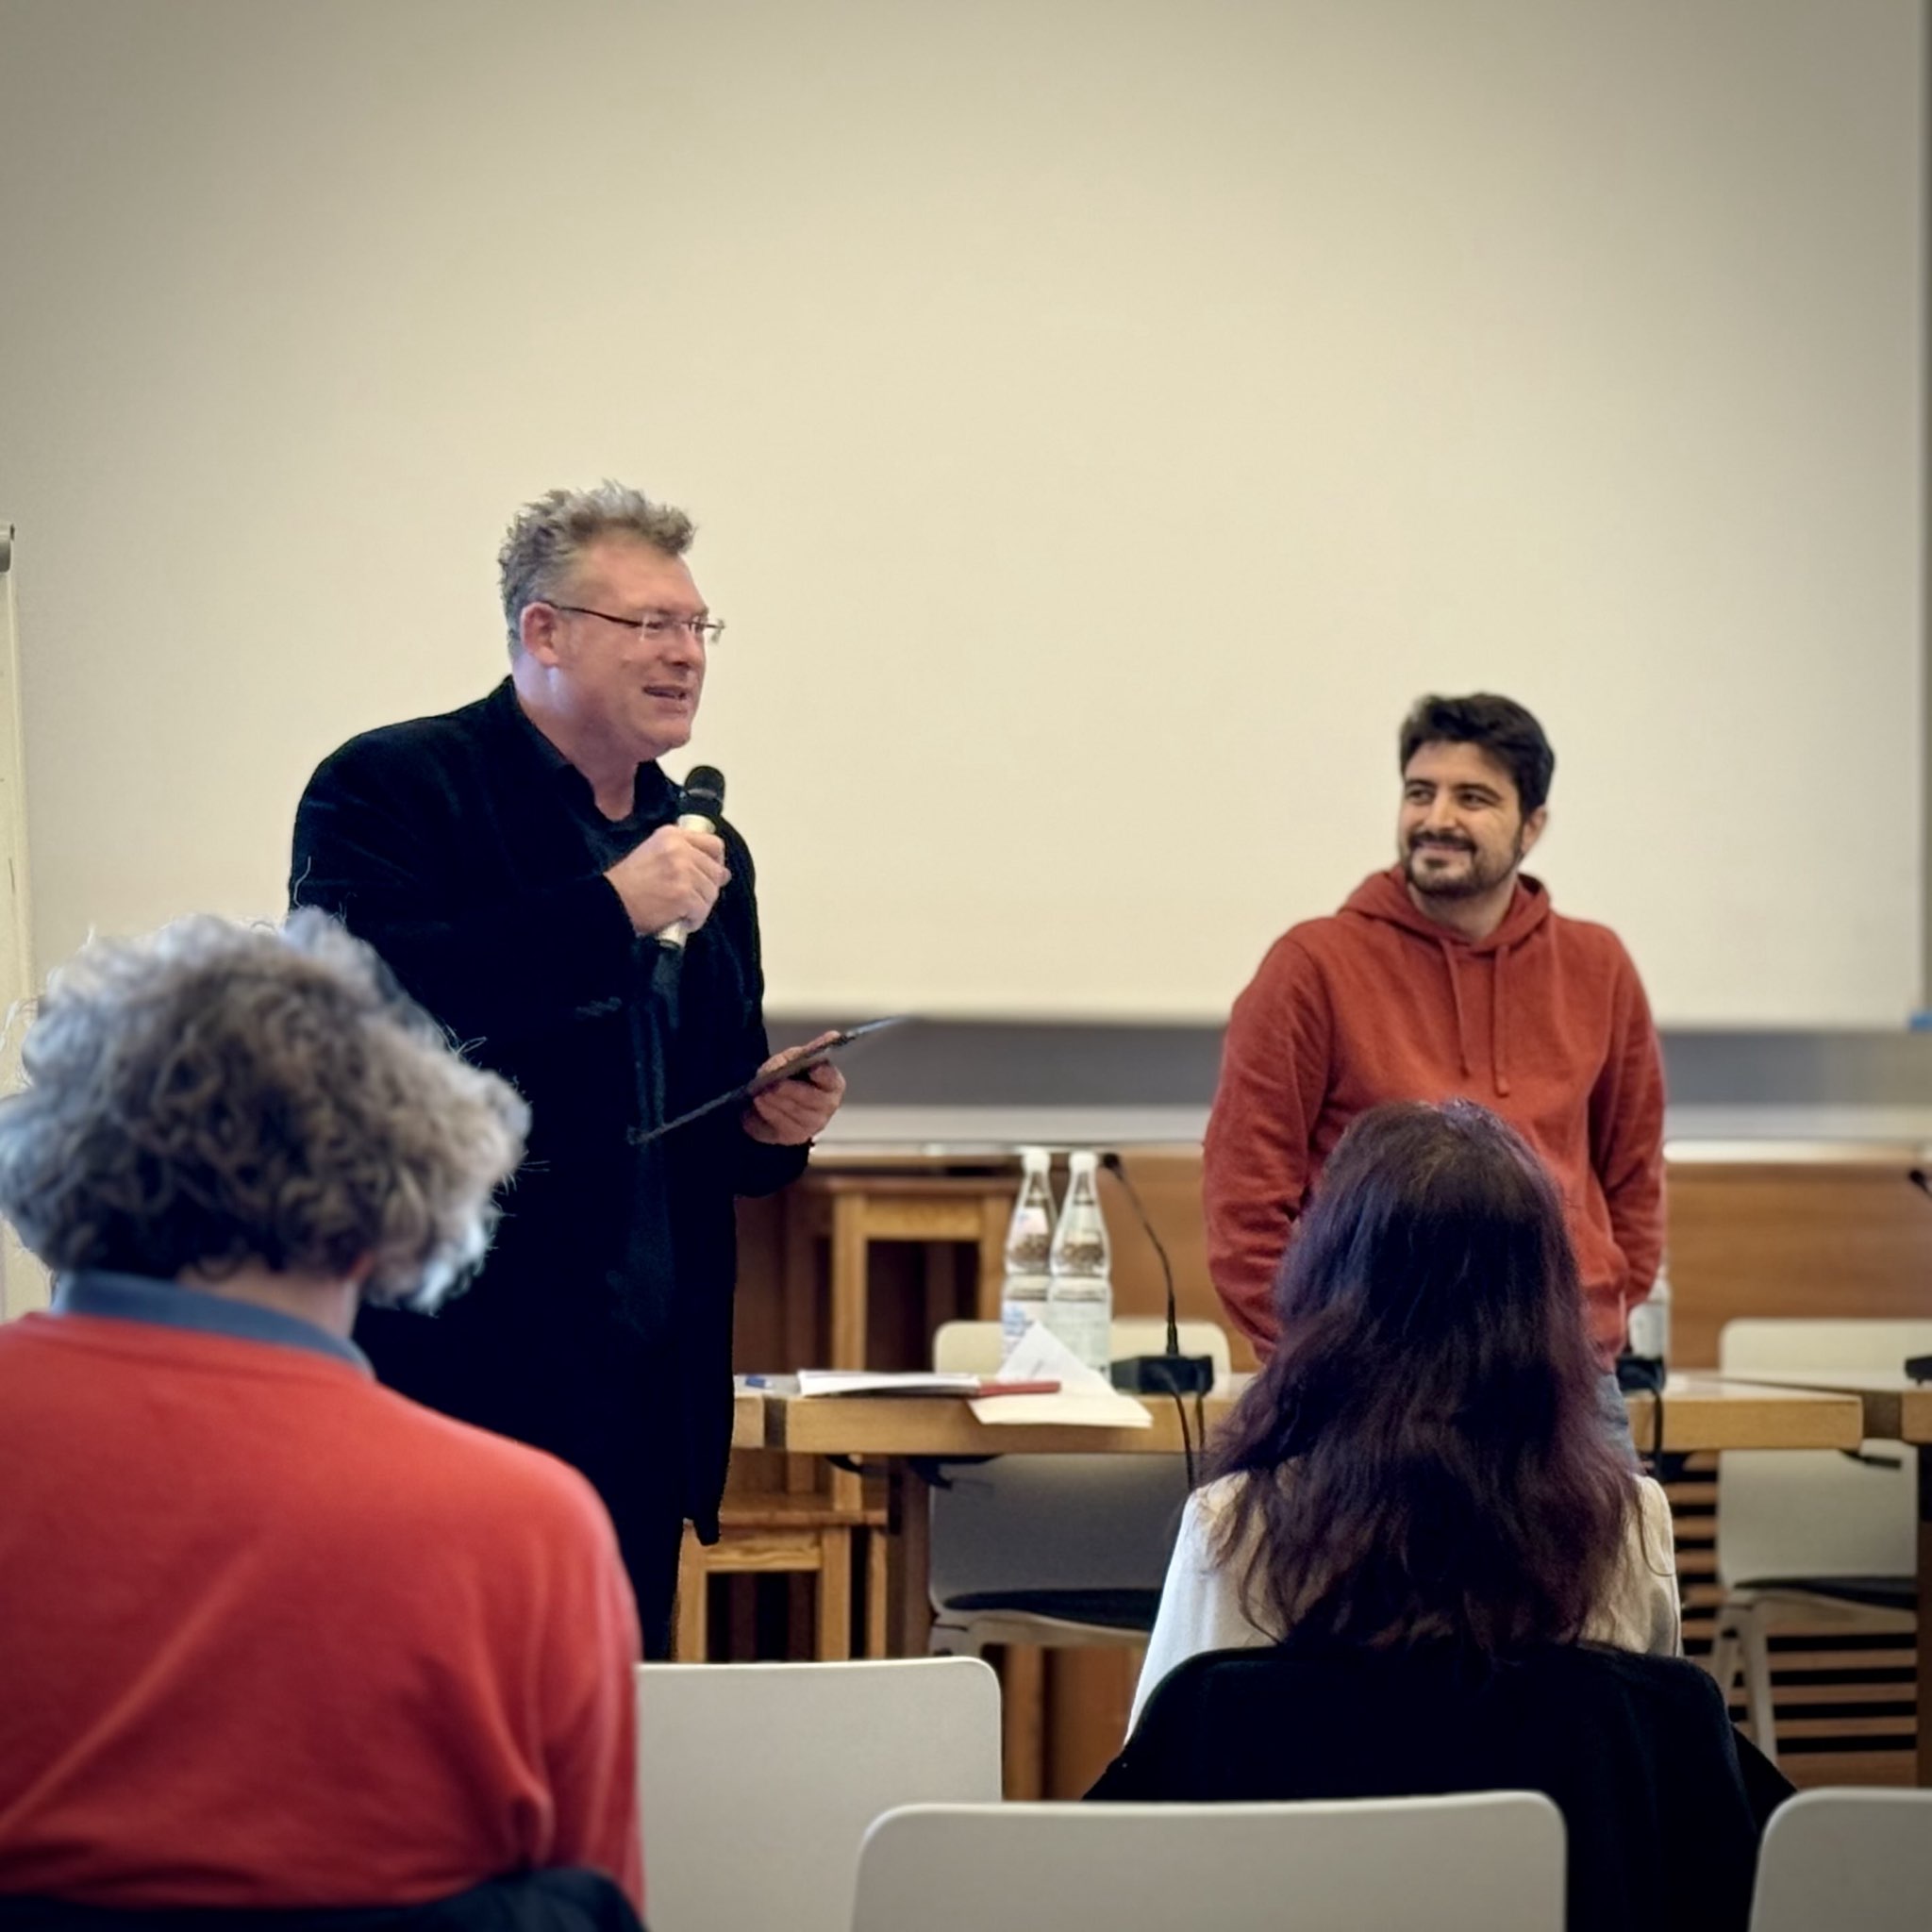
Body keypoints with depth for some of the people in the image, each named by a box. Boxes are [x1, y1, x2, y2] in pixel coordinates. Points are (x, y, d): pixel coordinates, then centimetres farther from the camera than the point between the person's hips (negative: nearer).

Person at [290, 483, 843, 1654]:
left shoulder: (702, 851, 18)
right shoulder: (391, 789, -4)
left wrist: (775, 1126, 2)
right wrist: (610, 909, -23)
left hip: (643, 1397, 7)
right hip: (460, 1371, -6)